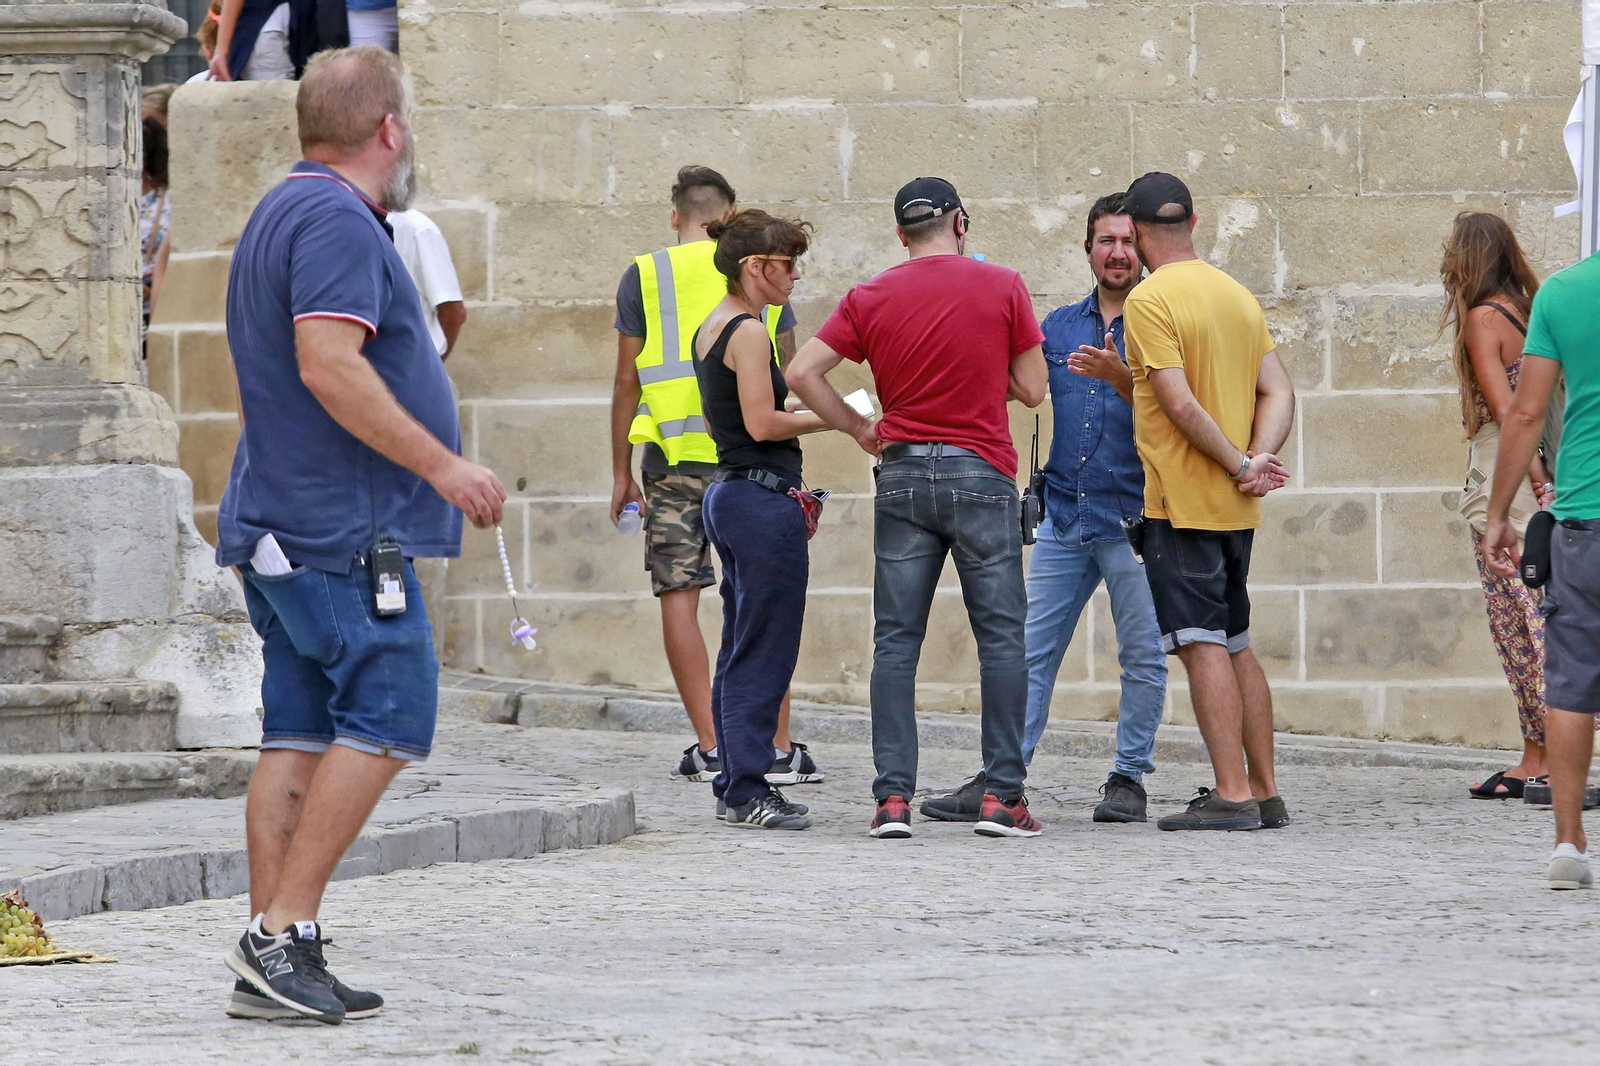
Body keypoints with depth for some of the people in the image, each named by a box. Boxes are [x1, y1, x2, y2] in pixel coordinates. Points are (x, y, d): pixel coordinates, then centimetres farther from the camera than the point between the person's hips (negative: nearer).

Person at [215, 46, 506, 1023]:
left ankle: (274, 970, 4)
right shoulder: (337, 221, -13)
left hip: (280, 527, 10)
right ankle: (283, 932, -14)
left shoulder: (283, 213, 21)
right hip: (342, 532, -10)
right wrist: (442, 464, -19)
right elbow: (329, 363, -24)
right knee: (389, 715, -9)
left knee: (302, 736, 7)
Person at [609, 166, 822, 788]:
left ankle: (709, 748, -2)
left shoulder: (645, 276, 2)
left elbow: (627, 381, 2)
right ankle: (779, 748, 0)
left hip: (673, 456, -2)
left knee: (679, 596, 3)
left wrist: (621, 471, 8)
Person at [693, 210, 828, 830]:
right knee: (764, 652, -7)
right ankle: (747, 791, -7)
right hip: (763, 498, -10)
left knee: (741, 651, 13)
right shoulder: (749, 331, -14)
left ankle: (735, 784, 17)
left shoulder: (710, 329, 15)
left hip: (728, 493, 10)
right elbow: (762, 423, -18)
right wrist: (832, 418, -7)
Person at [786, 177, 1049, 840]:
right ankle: (1001, 795, 0)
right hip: (982, 474, -2)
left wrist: (857, 429, 8)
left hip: (903, 474, 2)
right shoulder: (1001, 287, -1)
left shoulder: (871, 299, 3)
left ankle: (893, 796, -2)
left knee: (896, 640, 4)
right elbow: (1032, 389, 1)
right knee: (1001, 636, 4)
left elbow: (802, 372, -2)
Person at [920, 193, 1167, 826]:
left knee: (1142, 657, 2)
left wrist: (1119, 378, -28)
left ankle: (1129, 779, 11)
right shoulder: (1059, 326, 13)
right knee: (1032, 653, 2)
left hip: (1132, 517, -4)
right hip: (1064, 518, 4)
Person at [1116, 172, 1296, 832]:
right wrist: (1257, 460, -4)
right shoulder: (1238, 295, 13)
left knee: (1202, 646, -8)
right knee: (1235, 647, 13)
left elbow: (1180, 402, -18)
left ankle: (1232, 794, -12)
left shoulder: (1150, 300, -12)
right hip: (1236, 507, 8)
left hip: (1182, 503, -8)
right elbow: (1278, 392, 9)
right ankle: (1266, 794, 14)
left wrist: (1240, 464, -9)